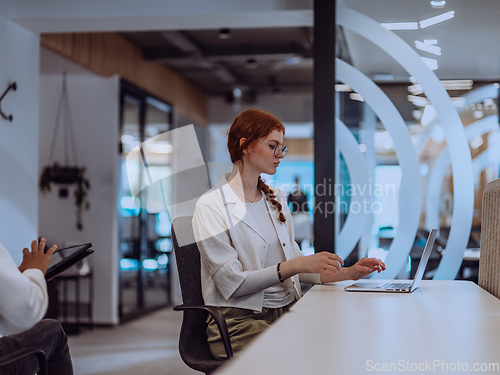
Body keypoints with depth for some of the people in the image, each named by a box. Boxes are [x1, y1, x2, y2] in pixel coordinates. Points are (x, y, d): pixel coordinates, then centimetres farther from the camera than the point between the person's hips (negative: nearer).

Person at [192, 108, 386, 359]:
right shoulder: (211, 206, -7)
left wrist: (348, 273, 5)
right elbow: (232, 284, -14)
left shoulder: (276, 199, 16)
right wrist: (295, 265, -21)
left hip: (287, 310, 7)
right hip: (241, 319, -7)